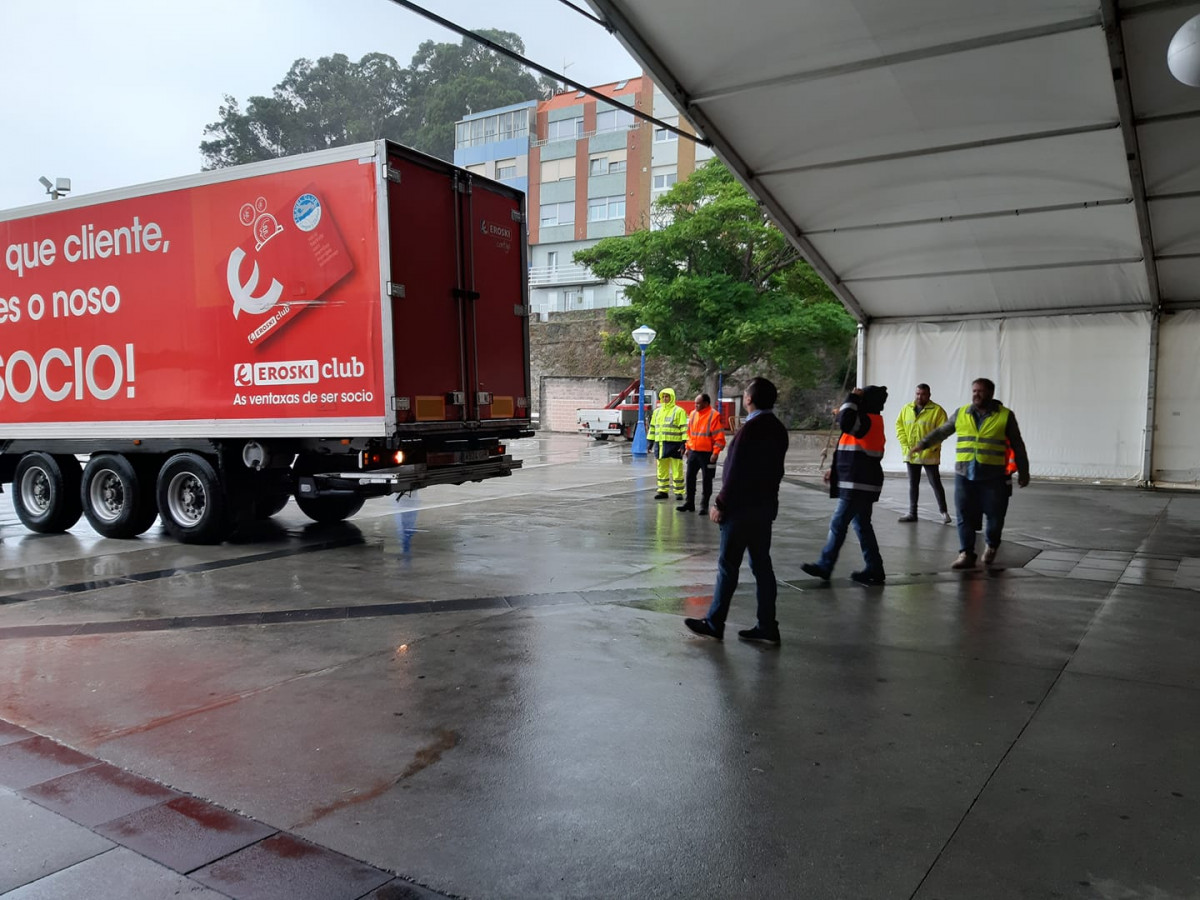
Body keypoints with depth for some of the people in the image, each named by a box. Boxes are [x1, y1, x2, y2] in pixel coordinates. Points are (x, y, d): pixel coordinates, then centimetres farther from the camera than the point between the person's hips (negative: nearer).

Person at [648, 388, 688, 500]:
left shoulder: (679, 411, -3)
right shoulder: (657, 411, 16)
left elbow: (684, 428, -8)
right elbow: (652, 427, 22)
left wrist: (684, 444, -14)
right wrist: (650, 441, 16)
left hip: (674, 444, -6)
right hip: (660, 444, 6)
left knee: (677, 470, -1)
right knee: (662, 469, 9)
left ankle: (679, 492, 6)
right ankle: (663, 491, 17)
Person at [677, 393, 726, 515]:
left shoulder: (714, 416, -11)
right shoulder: (693, 414, 9)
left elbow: (719, 437, -13)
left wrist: (715, 453, -17)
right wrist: (688, 448, 15)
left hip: (707, 454, -6)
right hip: (693, 452, 6)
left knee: (707, 480, 3)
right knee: (690, 477, 9)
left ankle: (704, 506, 12)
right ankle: (689, 503, 20)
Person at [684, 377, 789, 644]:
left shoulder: (751, 428, -17)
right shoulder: (778, 429, 9)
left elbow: (736, 472, -19)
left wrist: (720, 504, -13)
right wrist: (766, 496, 19)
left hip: (741, 508, -8)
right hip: (766, 506, 8)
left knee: (728, 565, 0)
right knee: (761, 564, 10)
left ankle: (714, 624, 8)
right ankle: (767, 627, 12)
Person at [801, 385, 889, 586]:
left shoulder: (868, 421, -16)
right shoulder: (870, 423, 15)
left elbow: (845, 423, -36)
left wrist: (852, 398, -21)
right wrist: (835, 469, 24)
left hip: (858, 485, -10)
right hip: (862, 484, 10)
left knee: (838, 524, -2)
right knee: (862, 526, 14)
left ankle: (824, 567, 6)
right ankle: (874, 569, 18)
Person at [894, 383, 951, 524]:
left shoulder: (937, 410, -7)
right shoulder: (906, 409, 7)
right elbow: (899, 426, 9)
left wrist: (930, 447, -17)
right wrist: (905, 444, -2)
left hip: (929, 455, -5)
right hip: (911, 454, 5)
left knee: (935, 483, 0)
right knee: (913, 484, 11)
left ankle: (943, 511, 11)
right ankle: (912, 513, 19)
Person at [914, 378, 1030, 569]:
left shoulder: (1005, 416, 1)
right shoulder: (961, 414, 7)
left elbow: (1017, 446, 6)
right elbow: (941, 432, 17)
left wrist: (1023, 472, 8)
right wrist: (923, 443, 6)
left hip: (993, 477, -2)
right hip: (964, 475, 2)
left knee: (995, 516, 5)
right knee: (964, 517, -2)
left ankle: (991, 546, 31)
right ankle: (966, 554, 5)